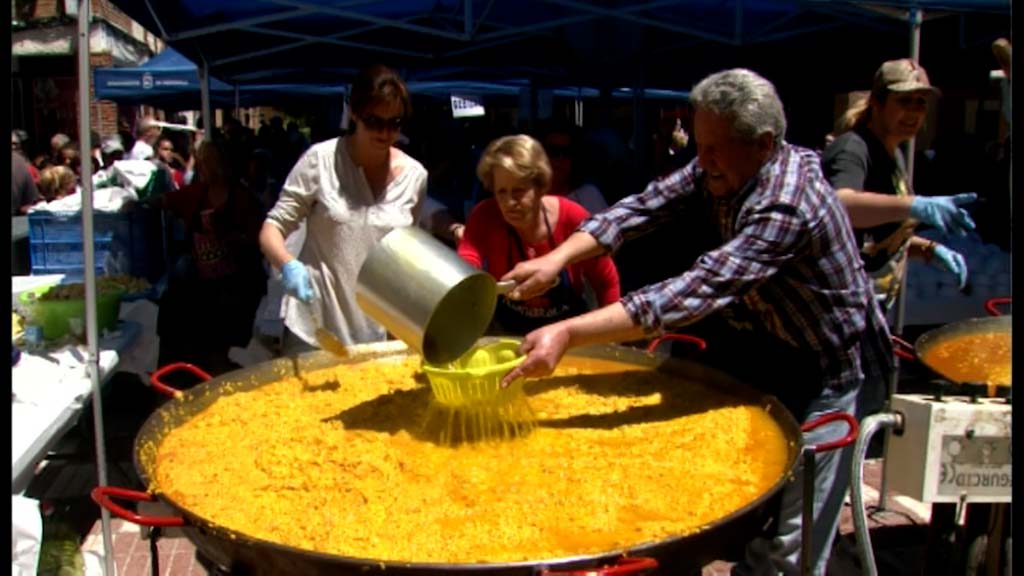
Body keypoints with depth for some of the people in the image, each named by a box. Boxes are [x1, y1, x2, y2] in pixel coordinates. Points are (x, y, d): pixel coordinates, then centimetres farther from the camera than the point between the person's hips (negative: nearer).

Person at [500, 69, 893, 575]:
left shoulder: (786, 206, -34)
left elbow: (694, 292, -43)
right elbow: (644, 207, -13)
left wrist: (568, 334, -48)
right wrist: (558, 257, -29)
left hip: (829, 370, -7)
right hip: (763, 338, 8)